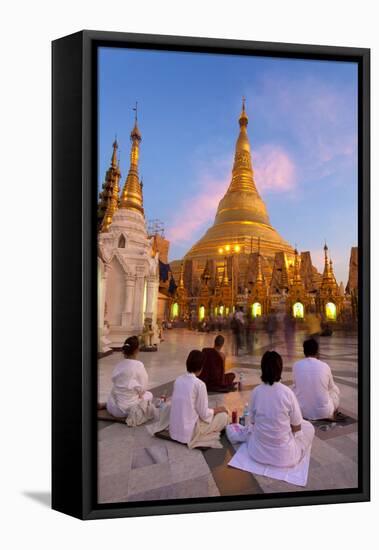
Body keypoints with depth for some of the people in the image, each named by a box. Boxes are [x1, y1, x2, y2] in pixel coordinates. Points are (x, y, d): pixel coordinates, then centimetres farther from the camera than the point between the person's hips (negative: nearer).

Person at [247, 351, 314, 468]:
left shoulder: (255, 391, -12)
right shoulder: (287, 392, -20)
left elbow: (253, 422, 1)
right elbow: (296, 427, -8)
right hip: (284, 455, -3)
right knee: (308, 427, 21)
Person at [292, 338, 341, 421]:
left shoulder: (296, 365, -9)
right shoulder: (325, 366, -10)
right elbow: (331, 387, 8)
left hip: (302, 411, 0)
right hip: (323, 412, 0)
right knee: (335, 389, 26)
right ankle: (333, 415, 40)